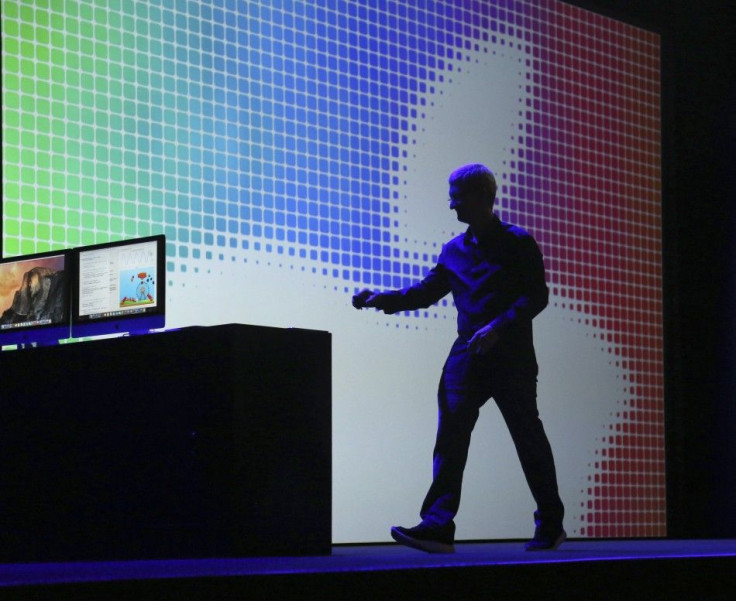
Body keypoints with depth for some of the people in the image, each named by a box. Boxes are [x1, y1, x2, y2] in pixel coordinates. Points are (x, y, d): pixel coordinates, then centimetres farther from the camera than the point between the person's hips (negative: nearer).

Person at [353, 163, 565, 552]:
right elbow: (428, 290, 17)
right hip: (466, 357, 5)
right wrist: (385, 299, 3)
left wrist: (499, 326, -20)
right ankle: (438, 526, -13)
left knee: (529, 439, 4)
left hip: (511, 357, -5)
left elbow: (536, 295, -8)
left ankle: (550, 526, 18)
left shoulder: (518, 243, -2)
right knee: (450, 436, -8)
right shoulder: (454, 250, 14)